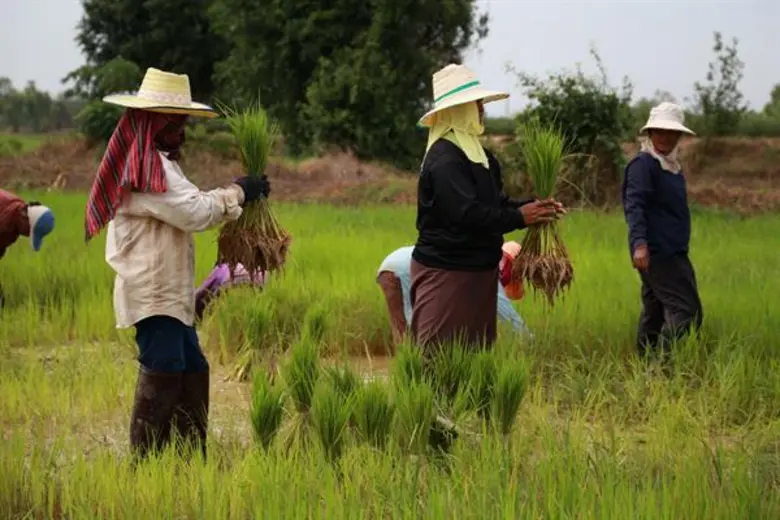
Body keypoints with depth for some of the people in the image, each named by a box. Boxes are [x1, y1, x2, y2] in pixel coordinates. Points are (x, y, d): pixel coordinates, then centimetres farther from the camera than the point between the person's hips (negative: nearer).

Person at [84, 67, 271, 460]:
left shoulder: (158, 164, 19)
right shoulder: (149, 167, -16)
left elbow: (190, 208, 20)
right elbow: (195, 213, -20)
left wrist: (237, 198, 12)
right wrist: (238, 192, -8)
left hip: (169, 293, 11)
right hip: (153, 293, -11)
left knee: (192, 370, 12)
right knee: (163, 373, -11)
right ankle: (146, 458, -8)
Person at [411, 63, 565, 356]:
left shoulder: (475, 152, 15)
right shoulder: (444, 159, -18)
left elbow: (495, 204, 15)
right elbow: (467, 213, -27)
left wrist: (532, 207, -2)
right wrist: (520, 218, -22)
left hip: (478, 270, 10)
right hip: (446, 273, -10)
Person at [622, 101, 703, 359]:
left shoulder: (671, 166, 18)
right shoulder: (643, 164, -11)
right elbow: (634, 205, -21)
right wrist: (639, 243, -33)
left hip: (671, 252, 10)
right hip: (656, 251, -10)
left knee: (655, 312, 11)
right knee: (686, 310, -15)